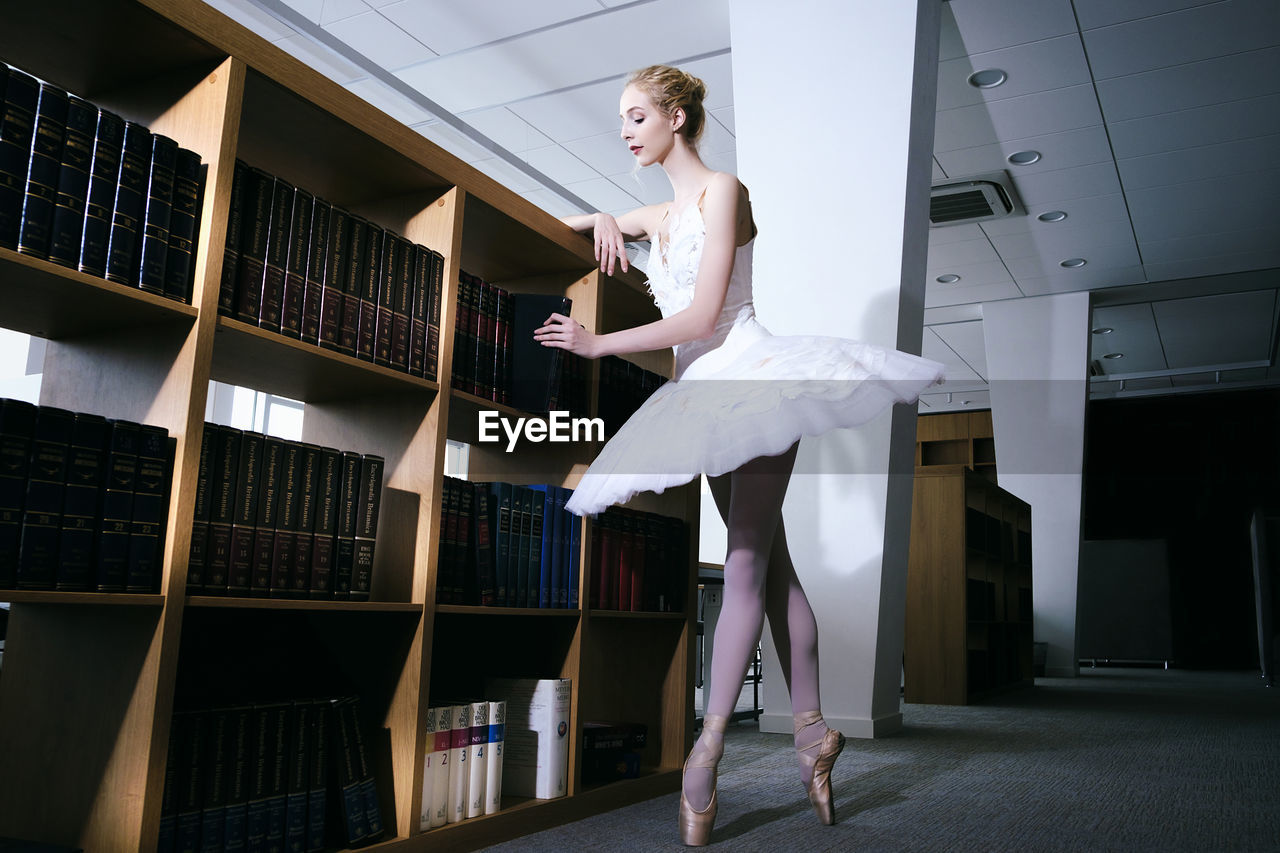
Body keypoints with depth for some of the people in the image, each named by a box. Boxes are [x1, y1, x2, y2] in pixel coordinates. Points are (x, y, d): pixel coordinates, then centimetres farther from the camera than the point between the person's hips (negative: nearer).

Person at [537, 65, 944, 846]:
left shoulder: (722, 190, -3)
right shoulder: (660, 215, 19)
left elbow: (701, 319, -13)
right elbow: (559, 227, 33)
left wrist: (597, 344, -11)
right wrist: (600, 219, 9)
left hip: (751, 369, -8)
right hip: (705, 390, 8)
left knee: (746, 564, -11)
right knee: (768, 560, 5)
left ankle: (707, 753, -13)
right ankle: (812, 729, 11)